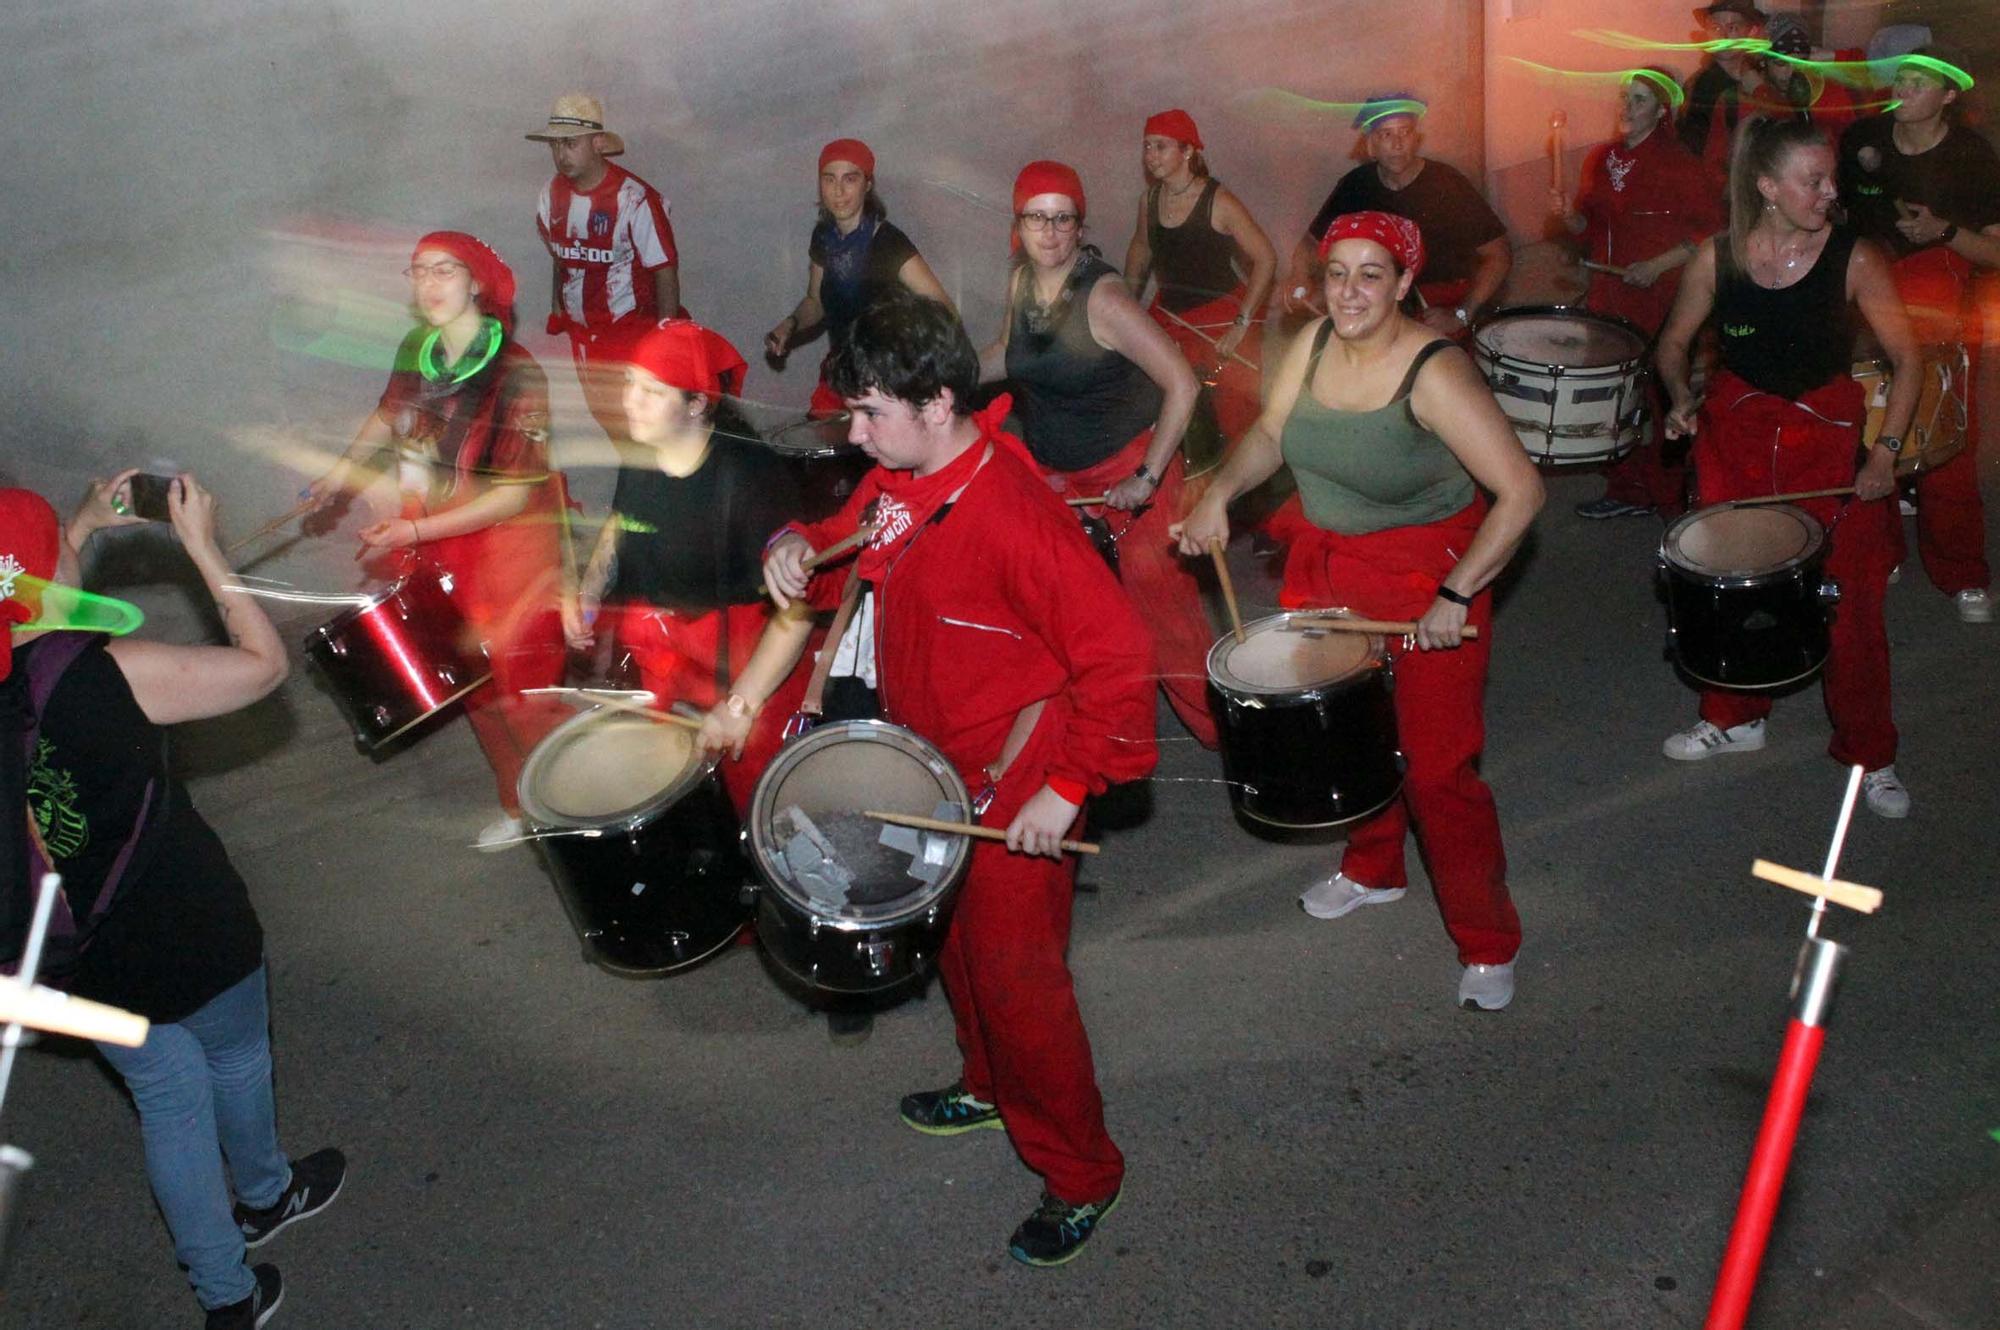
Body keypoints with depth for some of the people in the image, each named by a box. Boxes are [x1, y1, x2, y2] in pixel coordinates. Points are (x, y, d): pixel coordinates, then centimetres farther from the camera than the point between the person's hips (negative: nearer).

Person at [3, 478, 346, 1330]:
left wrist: (84, 527, 12)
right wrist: (202, 548, -14)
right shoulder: (109, 675, -29)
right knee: (234, 1057, 26)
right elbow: (265, 664, -18)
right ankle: (264, 1196, 54)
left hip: (73, 960, 5)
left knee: (164, 1101, 21)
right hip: (187, 938, -5)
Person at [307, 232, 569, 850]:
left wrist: (416, 531, -23)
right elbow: (391, 413, 21)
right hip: (436, 549, 6)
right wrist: (345, 469, 10)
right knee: (475, 683, 17)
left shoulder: (515, 374, -23)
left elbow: (514, 495, -23)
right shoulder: (415, 350, -3)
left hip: (506, 550, -6)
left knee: (519, 689, 3)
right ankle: (516, 803, 37)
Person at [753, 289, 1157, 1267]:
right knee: (956, 945, 25)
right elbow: (851, 536, 16)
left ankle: (1079, 1178, 22)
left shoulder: (1014, 517, -31)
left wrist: (1066, 789, -27)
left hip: (1013, 794, -8)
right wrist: (799, 548, -8)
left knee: (1015, 975, 2)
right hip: (932, 764, 9)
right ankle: (991, 1088, 51)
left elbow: (1119, 657, -30)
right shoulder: (900, 478, -4)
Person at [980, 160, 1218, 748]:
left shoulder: (1102, 297, -22)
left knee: (1157, 599, -9)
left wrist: (1146, 479, -22)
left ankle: (1225, 729, 4)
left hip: (1129, 465, -6)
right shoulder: (1021, 281, 0)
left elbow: (1182, 385, -24)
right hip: (1054, 472, 7)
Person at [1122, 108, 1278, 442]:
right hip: (1169, 313, 6)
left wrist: (1242, 324, -18)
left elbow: (1265, 258, -16)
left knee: (1237, 412, -14)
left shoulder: (1218, 202, -17)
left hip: (1222, 315, -6)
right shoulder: (1149, 200, 0)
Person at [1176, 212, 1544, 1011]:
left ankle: (1487, 943, 16)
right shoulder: (1315, 344, -3)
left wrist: (1455, 598, -27)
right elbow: (1271, 434, 11)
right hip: (1328, 567, 7)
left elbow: (1520, 492, -25)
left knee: (1436, 765, -2)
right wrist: (1220, 494, -8)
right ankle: (1372, 870, 47)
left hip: (1427, 577, -6)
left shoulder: (1433, 373, -24)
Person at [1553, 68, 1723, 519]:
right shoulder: (1602, 159, 10)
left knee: (1660, 396, -2)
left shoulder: (1679, 165, -9)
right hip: (1608, 299, 6)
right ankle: (1627, 490, 21)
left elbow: (1711, 234, -10)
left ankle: (1670, 498, 10)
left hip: (1662, 301, -6)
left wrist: (1658, 265, -19)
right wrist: (1569, 214, -2)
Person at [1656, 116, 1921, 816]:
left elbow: (1905, 358, -6)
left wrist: (1886, 449, -14)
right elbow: (1675, 342, 6)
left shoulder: (1854, 260, -13)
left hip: (1829, 429, -2)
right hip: (1735, 424, 2)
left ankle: (1868, 754, 15)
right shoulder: (1717, 258, -9)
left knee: (1850, 590, -2)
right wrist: (1680, 397, -14)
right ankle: (1734, 718, 34)